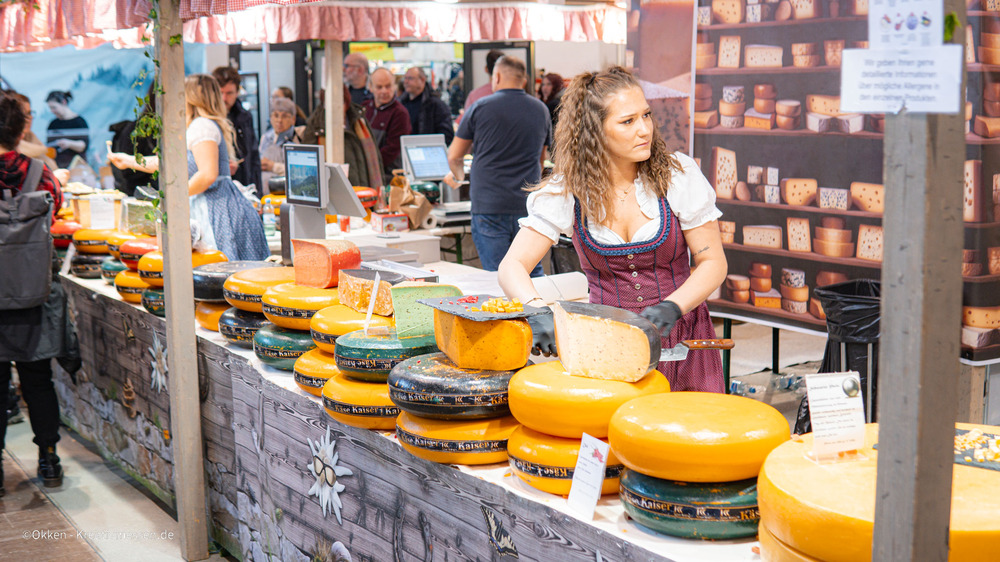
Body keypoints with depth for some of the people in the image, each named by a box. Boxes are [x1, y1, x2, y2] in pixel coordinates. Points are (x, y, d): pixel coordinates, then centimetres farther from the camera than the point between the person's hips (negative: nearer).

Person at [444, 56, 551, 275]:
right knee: (533, 274, 10)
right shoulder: (540, 110, 10)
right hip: (528, 204, 3)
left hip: (489, 205, -3)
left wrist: (457, 176, 30)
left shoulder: (481, 107, 0)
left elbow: (454, 156, 8)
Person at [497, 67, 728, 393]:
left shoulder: (678, 174, -4)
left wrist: (671, 307, -18)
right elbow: (512, 265, -6)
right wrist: (539, 312, -27)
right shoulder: (567, 190, -4)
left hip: (681, 341, 0)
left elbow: (714, 262, 0)